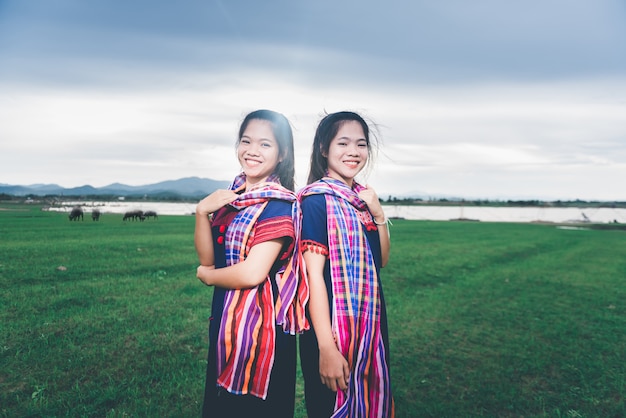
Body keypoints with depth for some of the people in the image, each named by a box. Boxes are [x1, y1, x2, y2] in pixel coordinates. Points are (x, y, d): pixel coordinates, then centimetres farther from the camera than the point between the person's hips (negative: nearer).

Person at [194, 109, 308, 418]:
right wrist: (202, 211, -13)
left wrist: (206, 276, -6)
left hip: (262, 329, -8)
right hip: (225, 324, 8)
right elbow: (207, 258, 3)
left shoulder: (279, 204, -17)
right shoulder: (231, 196, 5)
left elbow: (252, 273, -24)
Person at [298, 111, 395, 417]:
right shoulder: (317, 200, -16)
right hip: (332, 329, -7)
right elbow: (314, 274, -20)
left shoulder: (362, 198, 6)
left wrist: (378, 216, -5)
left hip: (370, 324, 7)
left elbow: (382, 260, 11)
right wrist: (326, 348, -22)